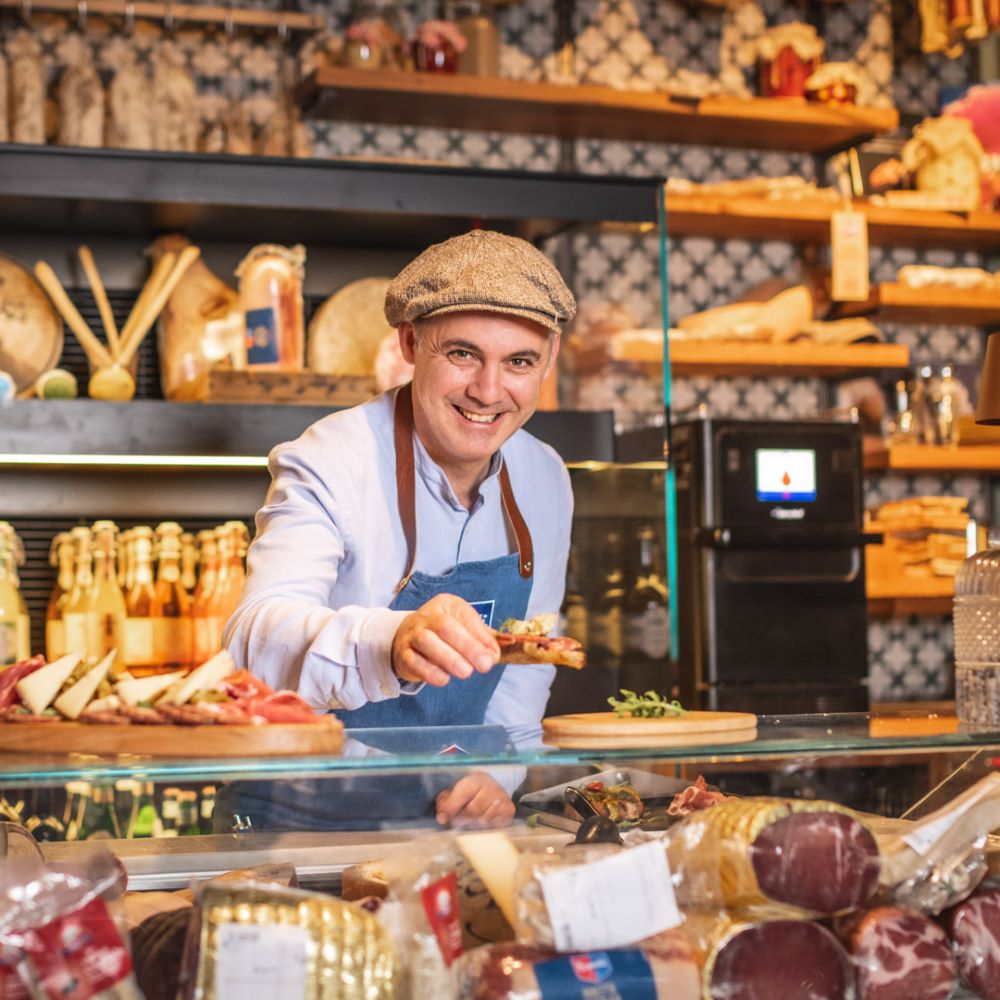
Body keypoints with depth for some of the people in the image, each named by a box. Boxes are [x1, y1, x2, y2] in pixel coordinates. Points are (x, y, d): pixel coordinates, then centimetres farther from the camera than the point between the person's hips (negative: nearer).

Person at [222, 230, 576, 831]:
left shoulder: (546, 481, 2)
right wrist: (391, 646, -53)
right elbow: (258, 638, -33)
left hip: (453, 808, 5)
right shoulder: (330, 463, -17)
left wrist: (496, 772, -6)